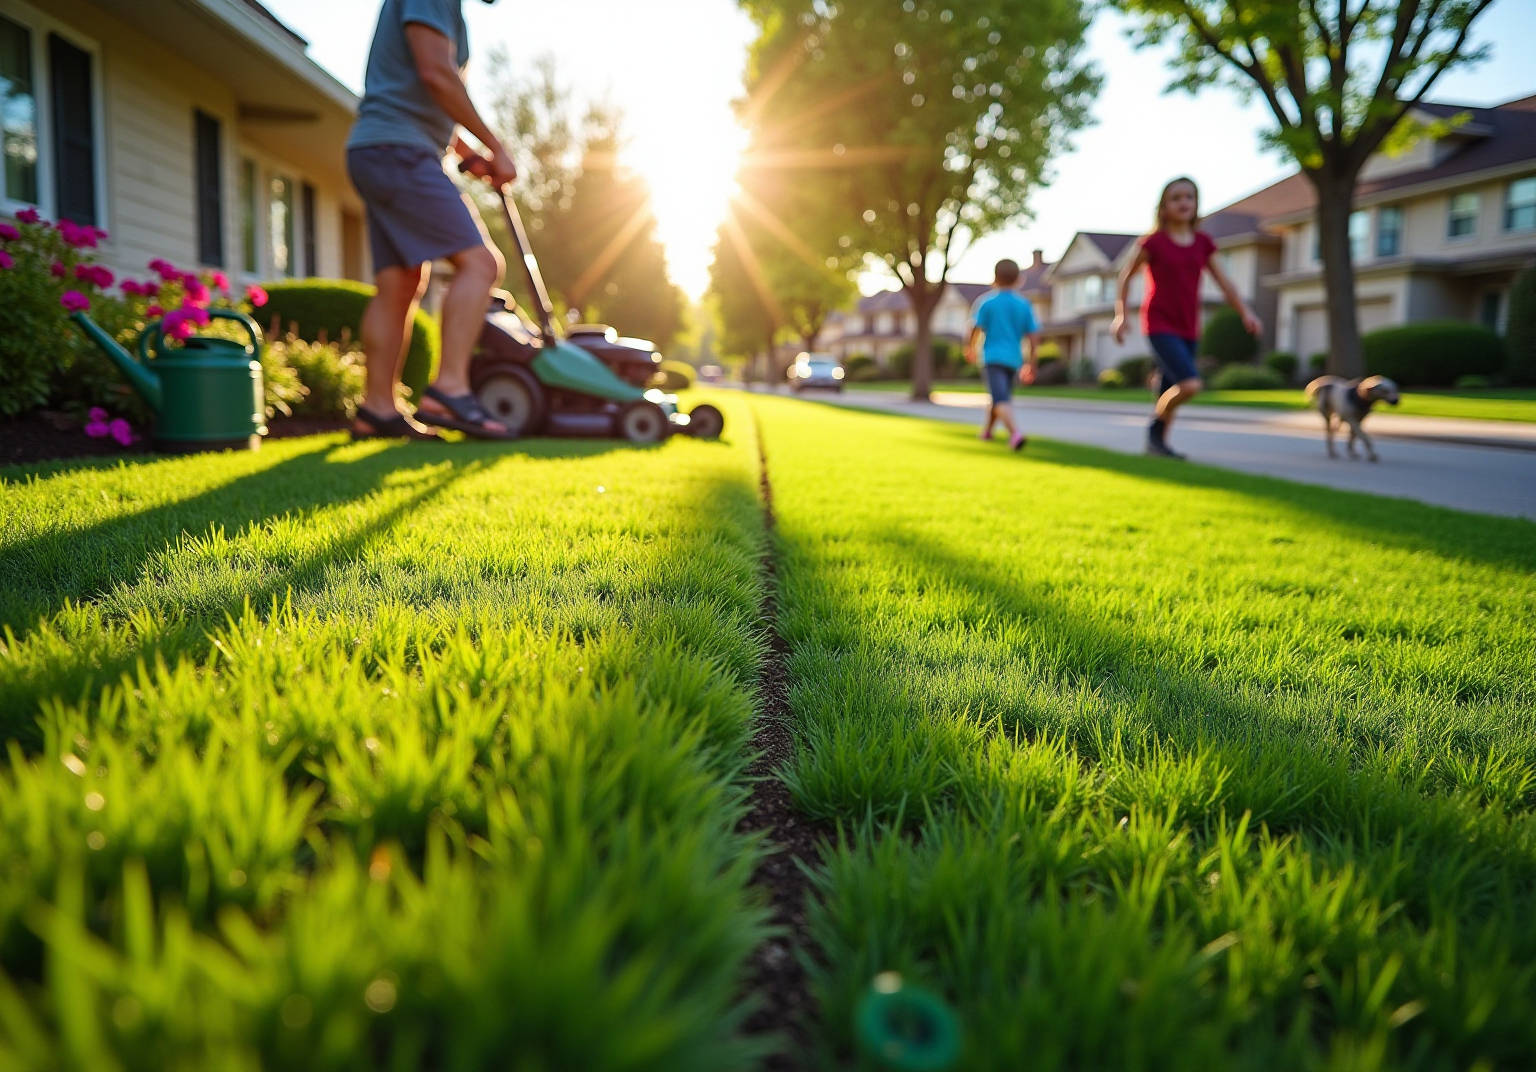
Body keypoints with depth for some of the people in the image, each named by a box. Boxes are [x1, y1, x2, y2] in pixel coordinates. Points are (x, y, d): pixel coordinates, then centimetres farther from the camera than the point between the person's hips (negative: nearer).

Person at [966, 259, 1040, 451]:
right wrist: (1031, 365, 12)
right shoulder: (1024, 305, 5)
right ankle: (987, 430, 39)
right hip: (1014, 359, 5)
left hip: (992, 357, -5)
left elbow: (975, 329, -7)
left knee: (1000, 400, -12)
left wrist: (970, 348, 13)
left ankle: (1015, 432, -34)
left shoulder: (987, 302, -5)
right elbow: (1034, 337, 5)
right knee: (1001, 396, 22)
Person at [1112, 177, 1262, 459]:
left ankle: (1158, 442, 24)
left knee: (1170, 390, 10)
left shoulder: (1203, 242, 7)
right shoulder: (1154, 241, -5)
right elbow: (1126, 276, 2)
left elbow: (1223, 280, 5)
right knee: (1190, 384, -21)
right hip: (1160, 326, -5)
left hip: (1188, 329, 5)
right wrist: (1120, 316, -3)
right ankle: (1155, 429, 1)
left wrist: (1246, 312, -6)